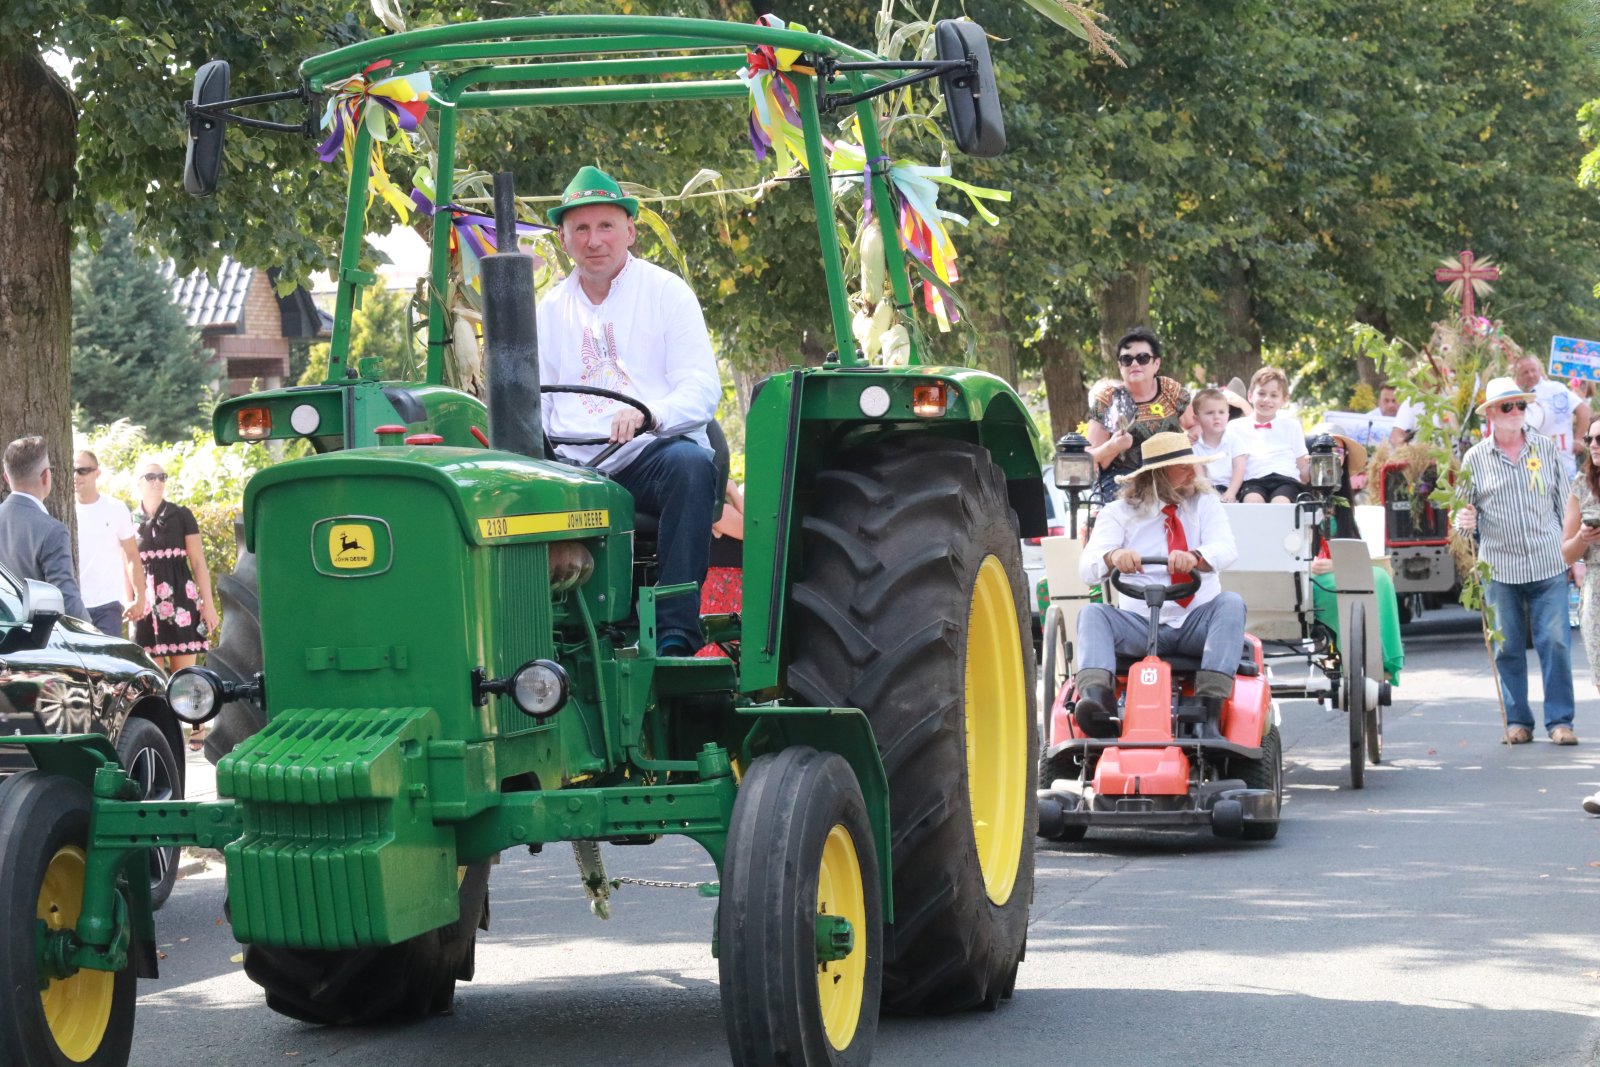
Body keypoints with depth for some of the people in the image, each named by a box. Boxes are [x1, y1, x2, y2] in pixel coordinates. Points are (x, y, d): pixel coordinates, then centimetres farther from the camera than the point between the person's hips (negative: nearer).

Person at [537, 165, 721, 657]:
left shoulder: (667, 293, 7)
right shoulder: (552, 309, 18)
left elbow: (702, 392, -3)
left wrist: (647, 413, -24)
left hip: (653, 454, -2)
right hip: (575, 464, 3)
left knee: (692, 464, -38)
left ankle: (675, 631, -40)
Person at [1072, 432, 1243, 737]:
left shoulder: (1205, 503, 11)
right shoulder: (1119, 512, 7)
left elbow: (1227, 551, -9)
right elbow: (1088, 568, -8)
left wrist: (1195, 557, -34)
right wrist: (1113, 557, -34)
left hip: (1198, 626, 0)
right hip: (1141, 626, 0)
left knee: (1231, 603, -29)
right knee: (1093, 614, -26)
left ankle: (1208, 708, -43)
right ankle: (1097, 700, -50)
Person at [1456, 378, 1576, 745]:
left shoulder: (1546, 448, 8)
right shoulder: (1474, 459, 4)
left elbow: (1563, 503, 12)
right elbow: (1464, 510, 11)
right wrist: (1465, 521, -12)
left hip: (1548, 564, 0)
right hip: (1500, 567, 0)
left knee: (1555, 642, -4)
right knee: (1508, 647, 3)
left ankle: (1560, 720, 2)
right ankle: (1517, 721, 13)